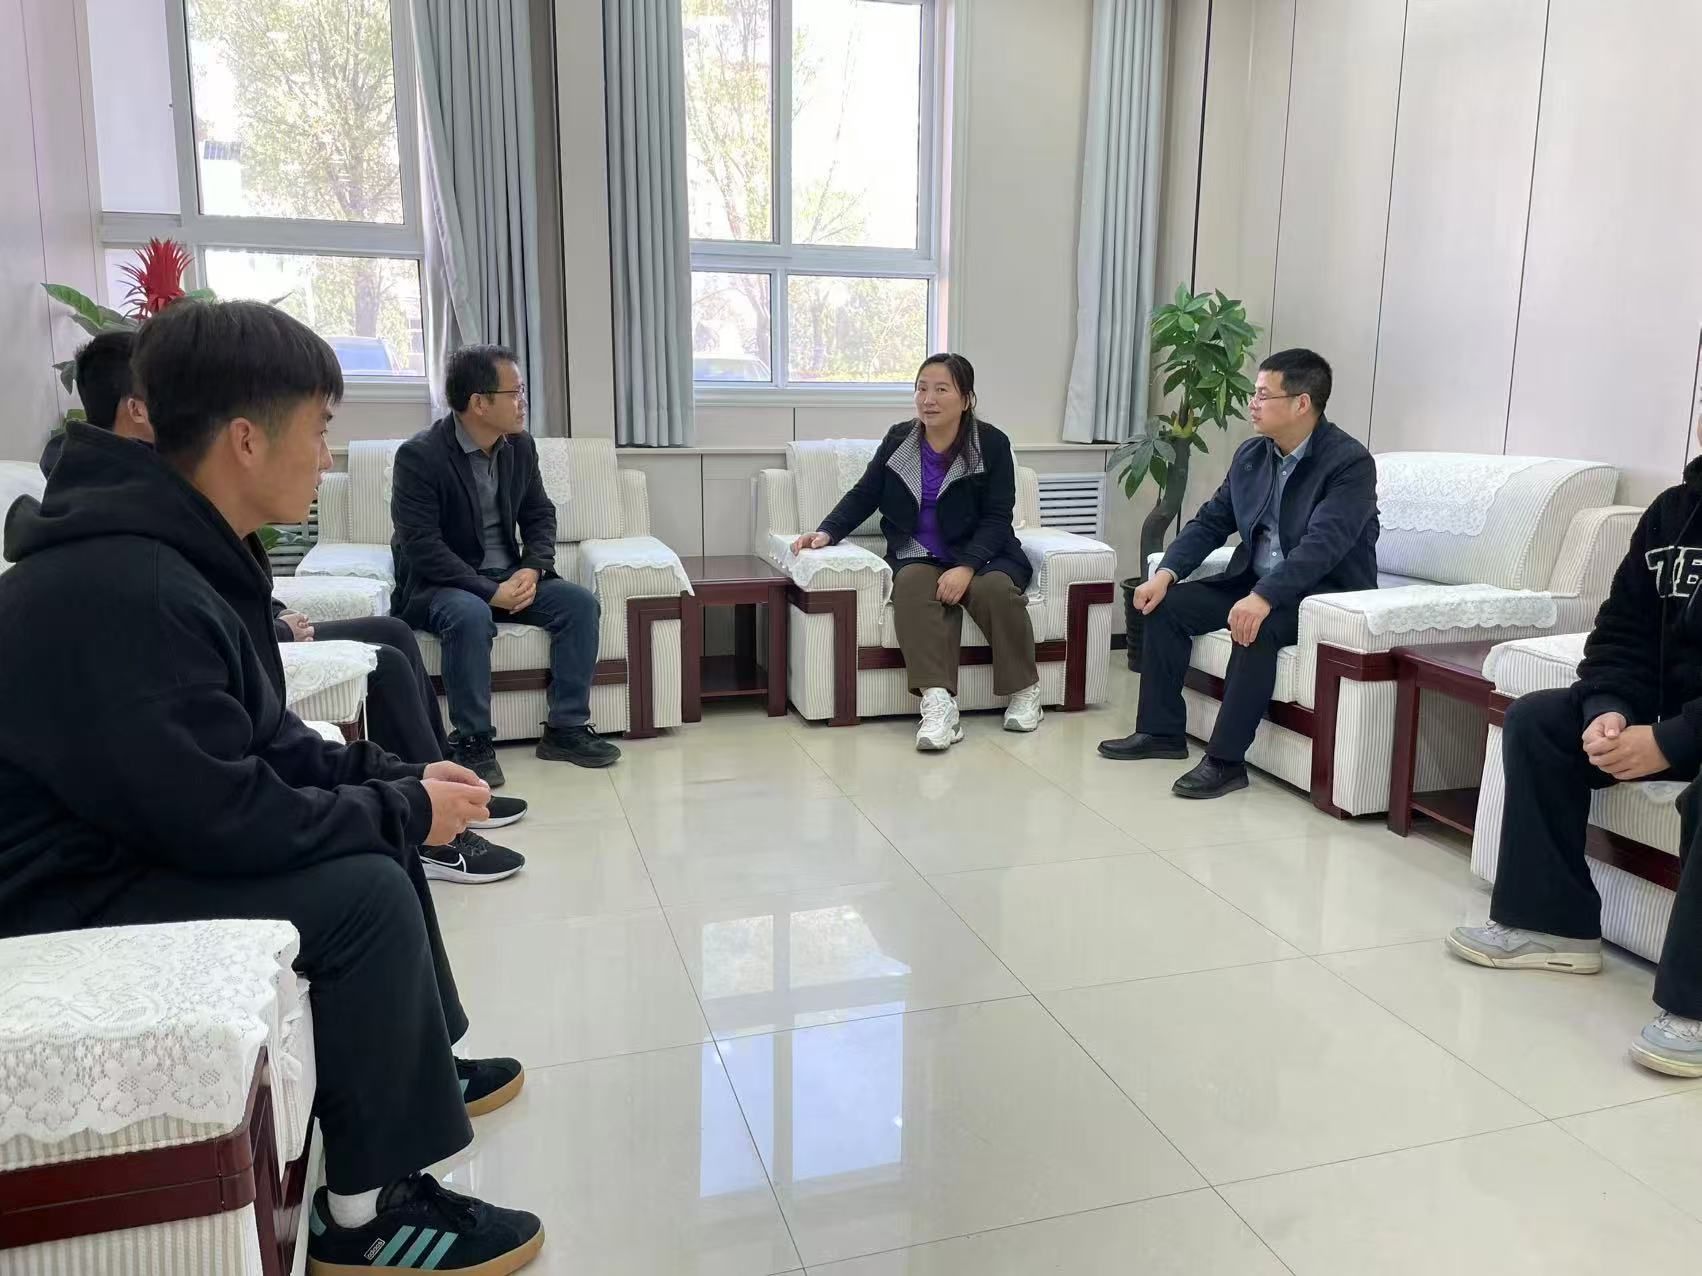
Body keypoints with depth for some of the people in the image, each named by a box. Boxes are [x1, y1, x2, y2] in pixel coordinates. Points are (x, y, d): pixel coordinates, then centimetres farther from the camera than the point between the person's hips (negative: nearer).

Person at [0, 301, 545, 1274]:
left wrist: (392, 777, -2)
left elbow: (262, 738, 10)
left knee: (375, 834, 12)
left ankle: (417, 1069, 27)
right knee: (364, 891, -23)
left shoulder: (180, 554, 3)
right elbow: (226, 818, -29)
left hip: (134, 844, 10)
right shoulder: (130, 592, -29)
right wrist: (402, 810, -17)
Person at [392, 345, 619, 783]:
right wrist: (488, 591, -28)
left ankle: (566, 728, -10)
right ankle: (472, 741, -23)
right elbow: (421, 545, -22)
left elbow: (540, 515, 8)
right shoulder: (419, 455, -17)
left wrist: (531, 569, -12)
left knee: (581, 602, -16)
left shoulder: (520, 445, 2)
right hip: (440, 584, -6)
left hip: (507, 577, 6)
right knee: (470, 615, -38)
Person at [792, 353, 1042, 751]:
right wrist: (828, 532, -7)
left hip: (982, 554, -1)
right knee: (912, 583, -34)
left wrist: (966, 567, -26)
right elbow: (863, 495, 12)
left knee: (994, 588, -34)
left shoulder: (991, 443, -4)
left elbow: (997, 518, -9)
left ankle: (1024, 691, -10)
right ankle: (937, 701, -43)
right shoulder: (898, 439, 5)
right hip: (919, 556, 1)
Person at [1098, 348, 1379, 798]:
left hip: (1328, 592, -7)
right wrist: (1166, 573, -9)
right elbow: (1211, 521, 7)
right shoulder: (1251, 454, 4)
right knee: (1168, 604, -7)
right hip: (1255, 580, 7)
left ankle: (1225, 759, -27)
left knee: (1256, 627, -35)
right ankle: (1161, 730, 2)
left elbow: (1323, 544, -30)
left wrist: (1263, 598, -43)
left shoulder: (1350, 461, -18)